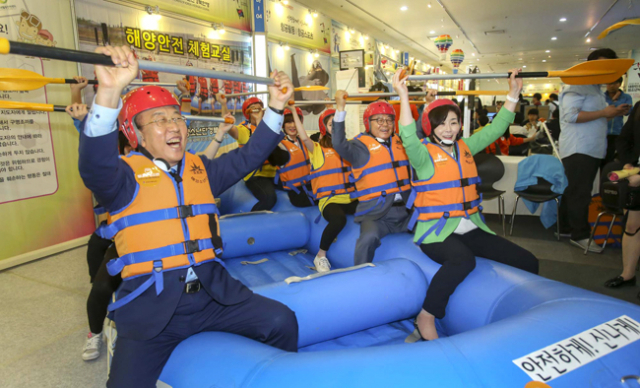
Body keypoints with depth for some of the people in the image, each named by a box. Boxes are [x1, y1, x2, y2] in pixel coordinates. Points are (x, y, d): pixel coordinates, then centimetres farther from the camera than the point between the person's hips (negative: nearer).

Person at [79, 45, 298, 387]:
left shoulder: (200, 169, 13)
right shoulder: (126, 175, -3)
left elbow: (248, 156, 11)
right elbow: (95, 166, -24)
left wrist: (276, 107, 3)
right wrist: (109, 92, -39)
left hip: (212, 293, 4)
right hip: (151, 306, -3)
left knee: (281, 321, -8)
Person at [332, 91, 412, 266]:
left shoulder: (399, 142, 16)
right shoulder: (362, 145, -2)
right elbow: (339, 144, -20)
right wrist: (340, 108, -25)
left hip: (404, 210, 6)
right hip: (375, 213, -6)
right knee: (369, 237, -32)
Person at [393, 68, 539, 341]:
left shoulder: (466, 147, 14)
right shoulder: (424, 153, -5)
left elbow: (496, 128, 19)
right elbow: (408, 136, -25)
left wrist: (513, 92, 17)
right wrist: (403, 97, -29)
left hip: (470, 228, 7)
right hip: (436, 230, -7)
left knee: (527, 262, -3)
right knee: (463, 260, -38)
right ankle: (426, 318, -20)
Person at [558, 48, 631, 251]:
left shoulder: (595, 89, 20)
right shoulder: (577, 87, -11)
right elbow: (571, 115, -24)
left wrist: (614, 113, 8)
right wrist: (604, 112, -20)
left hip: (591, 150, 10)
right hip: (578, 150, -10)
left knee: (573, 192, 13)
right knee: (579, 194, -6)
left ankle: (566, 228, 21)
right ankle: (580, 235, 0)